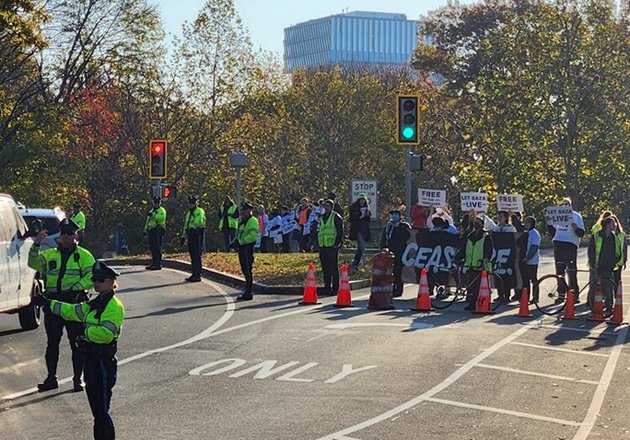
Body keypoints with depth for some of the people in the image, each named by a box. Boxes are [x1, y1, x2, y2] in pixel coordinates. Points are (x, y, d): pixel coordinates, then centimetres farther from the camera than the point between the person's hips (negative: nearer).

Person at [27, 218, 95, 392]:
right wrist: (36, 245, -18)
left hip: (74, 304, -3)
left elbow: (91, 276, -9)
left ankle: (78, 379, 10)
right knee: (52, 343, 9)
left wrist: (75, 289, -18)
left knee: (77, 343, 1)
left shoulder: (84, 255, 2)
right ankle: (51, 378, 18)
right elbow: (34, 263, -4)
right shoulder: (49, 255, 12)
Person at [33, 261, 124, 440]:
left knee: (101, 409, -8)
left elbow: (106, 333, -27)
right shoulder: (95, 303, 16)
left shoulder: (114, 306, -15)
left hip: (103, 363, -10)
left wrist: (84, 329, -16)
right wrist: (48, 303, 27)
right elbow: (72, 311, 28)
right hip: (92, 360, 10)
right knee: (96, 407, 17)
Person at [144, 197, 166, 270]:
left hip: (158, 231, -9)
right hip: (151, 231, 9)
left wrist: (153, 215, -26)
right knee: (152, 248, 11)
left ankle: (158, 264, -11)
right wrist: (145, 230, 26)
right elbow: (147, 222, 30)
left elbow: (161, 218, -21)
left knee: (157, 248, -11)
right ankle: (153, 263, 18)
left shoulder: (162, 210, -2)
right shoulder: (151, 211, 24)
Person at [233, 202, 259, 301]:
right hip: (242, 247, 9)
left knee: (248, 270, -8)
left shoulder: (252, 221, -11)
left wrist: (241, 241, -19)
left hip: (248, 247, -9)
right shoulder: (241, 220, 18)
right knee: (245, 270, 13)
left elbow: (253, 234, -22)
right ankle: (247, 292, 21)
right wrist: (236, 241, 10)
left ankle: (248, 293, -5)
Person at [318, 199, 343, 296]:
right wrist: (318, 244, 14)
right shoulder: (322, 218, 19)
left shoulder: (336, 217, -3)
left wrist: (337, 244, -15)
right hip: (322, 247, 7)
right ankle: (327, 288, 14)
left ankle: (335, 288, -4)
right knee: (325, 269, 8)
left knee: (334, 268, -6)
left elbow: (340, 232, -7)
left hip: (332, 247, -7)